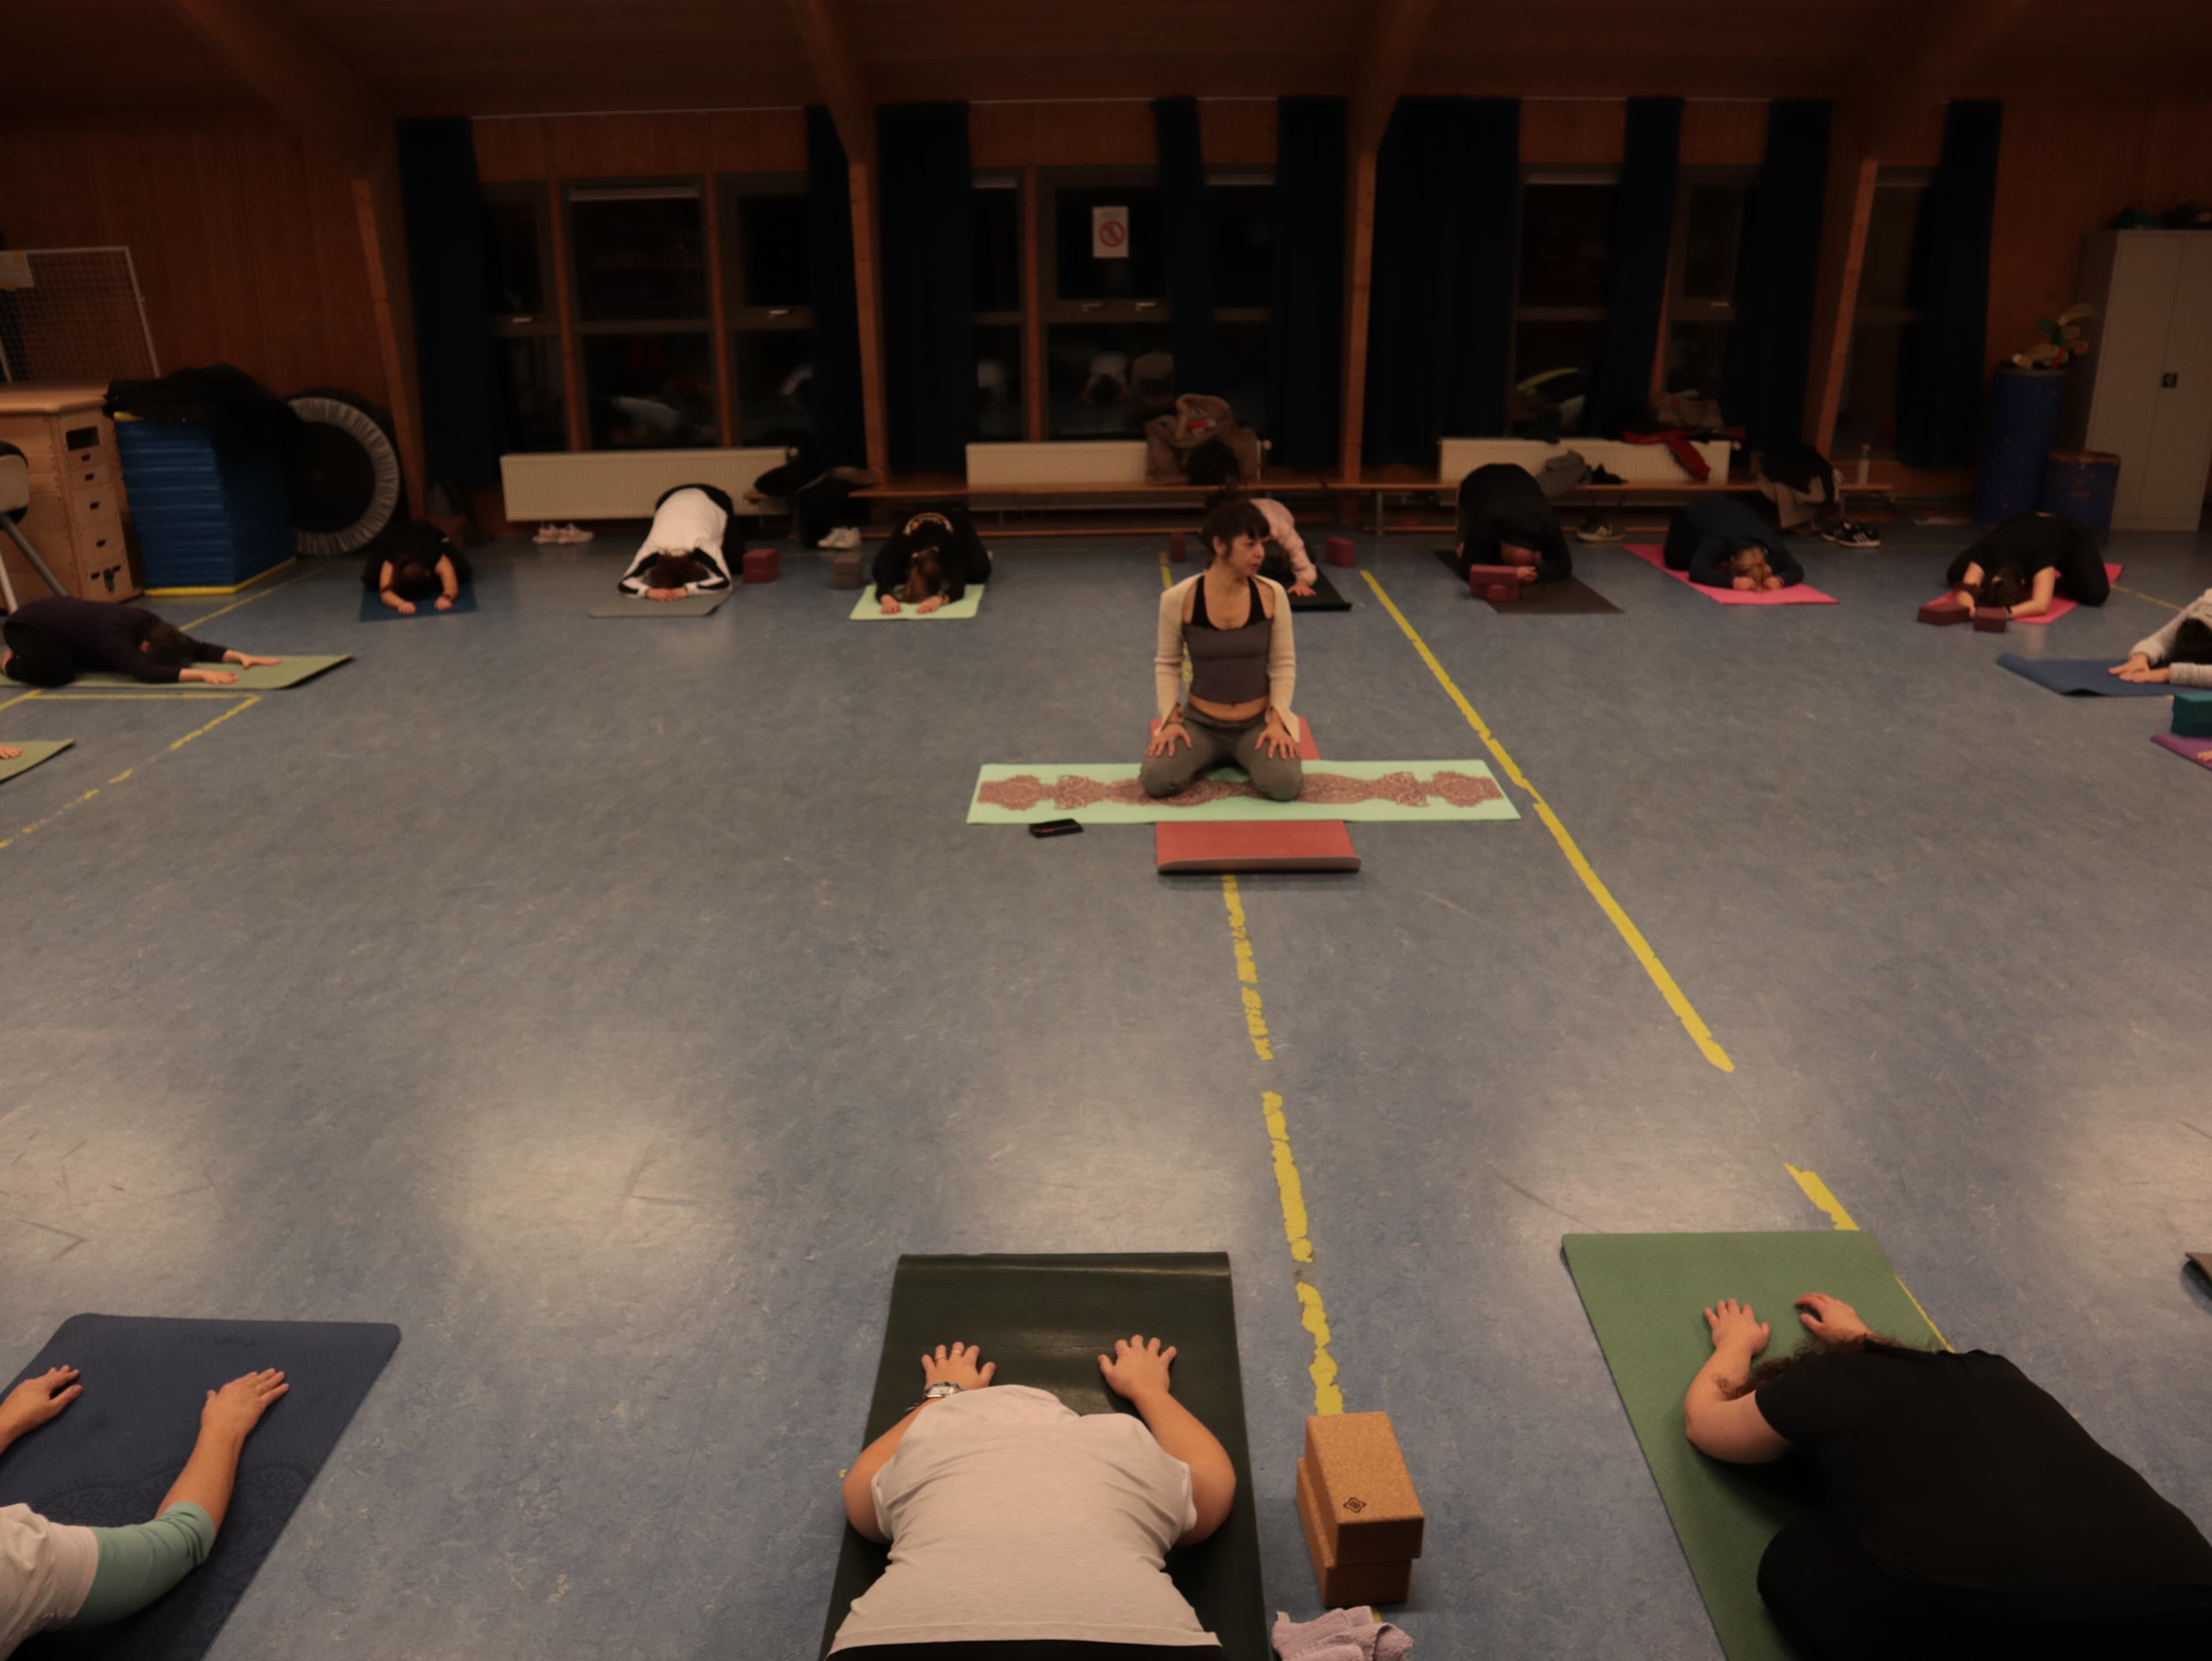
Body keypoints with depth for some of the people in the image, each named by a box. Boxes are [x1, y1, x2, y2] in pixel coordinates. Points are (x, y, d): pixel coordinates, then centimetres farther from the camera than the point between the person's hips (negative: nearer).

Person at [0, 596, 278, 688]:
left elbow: (197, 648, -16)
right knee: (59, 673, -30)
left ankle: (26, 655, 29)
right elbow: (147, 673, -52)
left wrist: (241, 656, -31)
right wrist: (201, 674, -61)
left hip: (61, 609, 8)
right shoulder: (113, 633, -40)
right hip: (27, 623, -8)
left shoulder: (148, 624, -19)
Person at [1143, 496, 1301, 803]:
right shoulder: (1178, 599, -13)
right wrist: (1171, 719, -11)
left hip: (1258, 723, 1)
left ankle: (1244, 755, 12)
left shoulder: (1272, 595, -9)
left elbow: (1283, 663, -1)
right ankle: (1213, 756, 11)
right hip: (1200, 722, 0)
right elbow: (1167, 664, 1)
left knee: (1284, 784, -28)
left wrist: (1277, 721, -12)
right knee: (1156, 779, -26)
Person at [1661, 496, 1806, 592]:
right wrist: (1733, 582, -69)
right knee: (1678, 561, -17)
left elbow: (1798, 571, -30)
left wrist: (1780, 579, -54)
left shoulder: (1772, 546, -38)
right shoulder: (1717, 543, -48)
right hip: (1699, 512, -3)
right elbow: (1696, 572, -58)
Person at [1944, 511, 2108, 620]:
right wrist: (1968, 607, -68)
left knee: (2096, 594, -30)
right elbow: (1965, 588, -46)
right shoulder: (1988, 551, -38)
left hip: (2072, 535, -3)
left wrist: (2006, 613, -72)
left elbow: (2041, 605, -56)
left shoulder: (2040, 556, -47)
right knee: (1955, 575, -13)